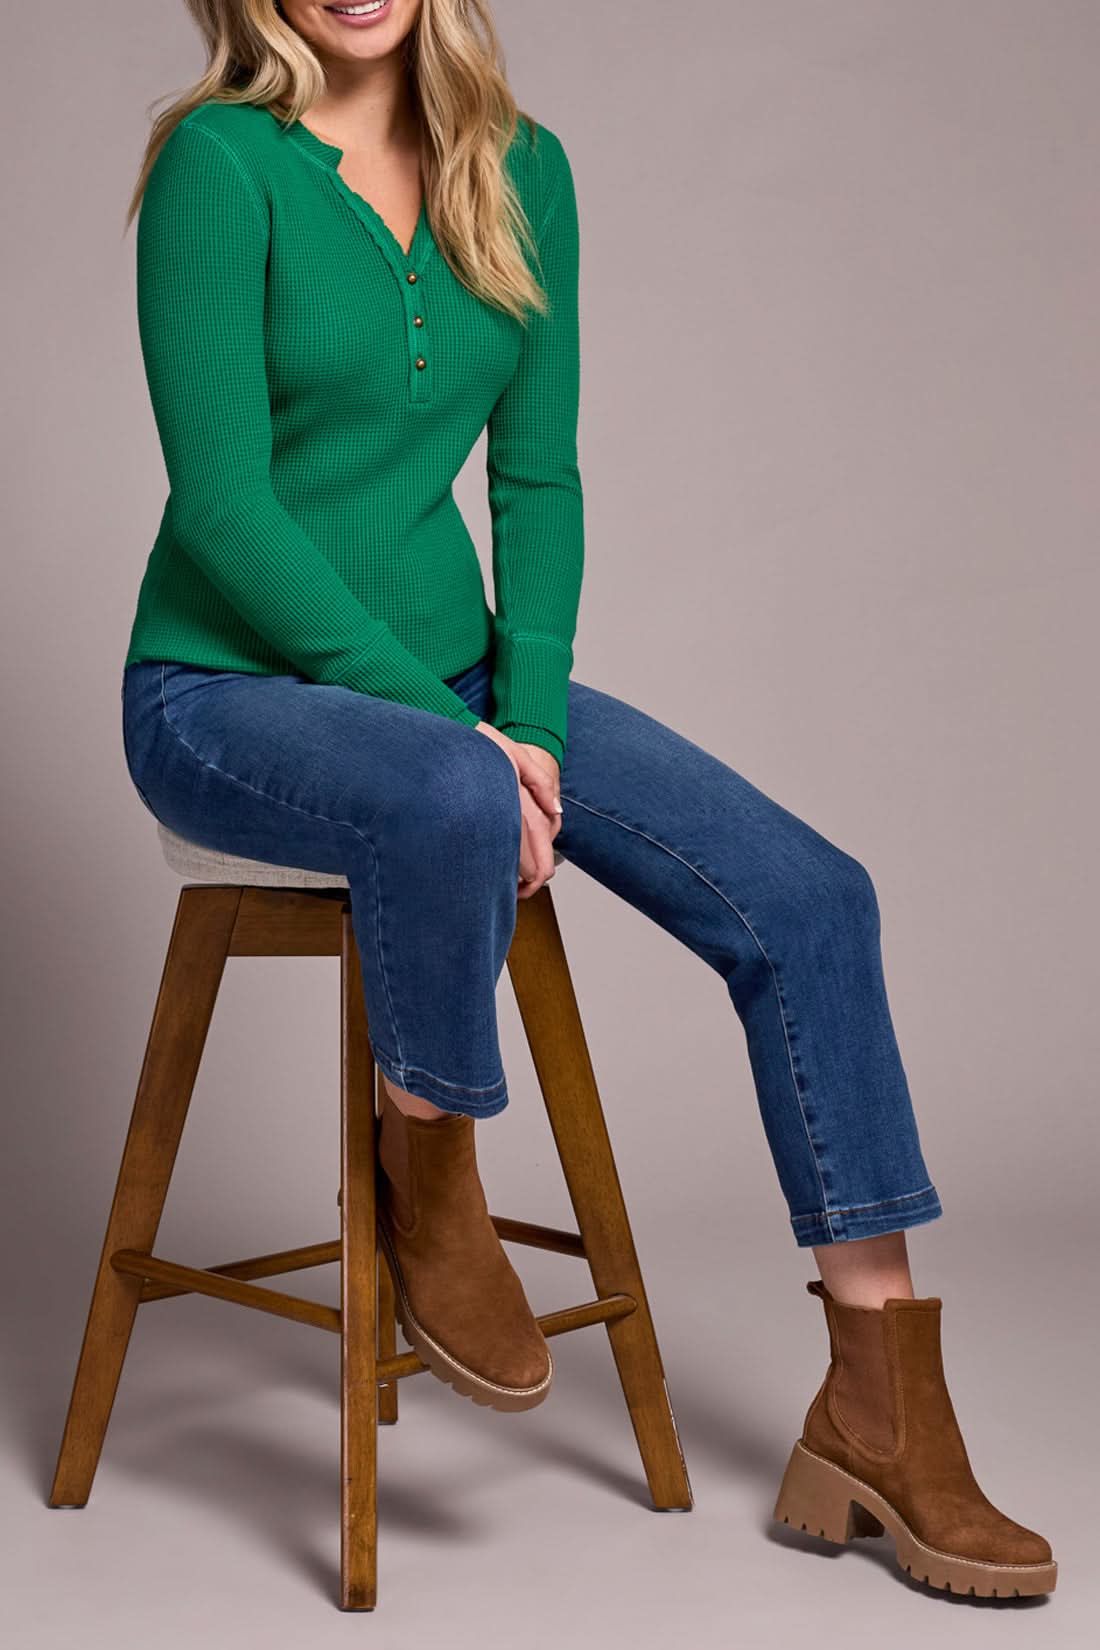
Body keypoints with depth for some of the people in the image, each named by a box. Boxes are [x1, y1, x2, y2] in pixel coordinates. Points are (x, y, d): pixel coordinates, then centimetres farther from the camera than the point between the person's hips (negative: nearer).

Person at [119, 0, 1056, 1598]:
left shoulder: (521, 170, 6)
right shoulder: (222, 161, -11)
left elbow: (536, 479, 7)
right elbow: (224, 505, -17)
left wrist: (530, 720, -8)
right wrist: (454, 736, -21)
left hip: (449, 673, 6)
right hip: (231, 688, -6)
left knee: (808, 896, -10)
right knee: (452, 804, -41)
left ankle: (881, 1415, -3)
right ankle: (430, 1182, -9)